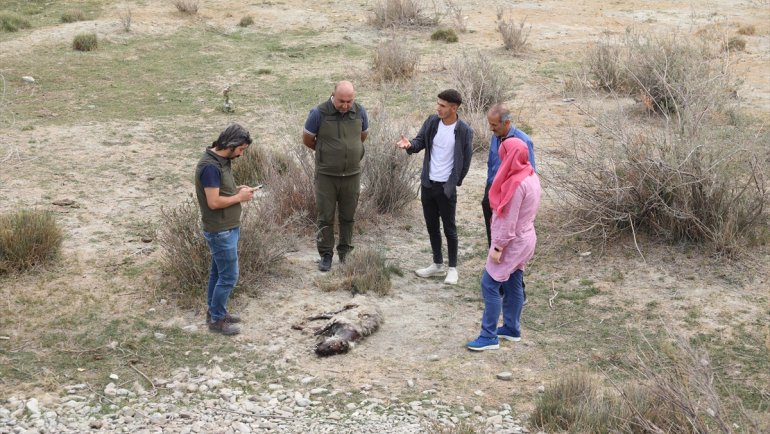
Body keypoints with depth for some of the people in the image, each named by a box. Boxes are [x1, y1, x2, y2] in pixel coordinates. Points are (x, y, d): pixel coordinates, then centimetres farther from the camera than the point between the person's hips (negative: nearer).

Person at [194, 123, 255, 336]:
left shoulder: (222, 160, 6)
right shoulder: (210, 166, -24)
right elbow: (214, 201, -26)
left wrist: (237, 189, 3)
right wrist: (239, 197, -15)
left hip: (227, 228, 10)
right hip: (220, 231, -10)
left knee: (218, 272, 19)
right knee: (229, 276, -2)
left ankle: (215, 310, 31)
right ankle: (217, 320, 9)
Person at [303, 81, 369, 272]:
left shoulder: (359, 112, -4)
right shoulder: (319, 113, -14)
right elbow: (307, 139, 0)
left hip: (352, 174, 3)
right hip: (326, 175, -2)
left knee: (348, 217, 12)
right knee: (326, 217, 4)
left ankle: (345, 252, 25)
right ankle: (326, 255, 15)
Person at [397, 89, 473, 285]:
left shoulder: (464, 131, -13)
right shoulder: (432, 121, -1)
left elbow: (466, 160, -5)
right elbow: (420, 141, 0)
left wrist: (455, 182, -2)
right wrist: (410, 145, -23)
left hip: (446, 187, -5)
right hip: (427, 183, 5)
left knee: (449, 228, 5)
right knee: (432, 226, 14)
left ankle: (452, 268, 17)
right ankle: (437, 264, 29)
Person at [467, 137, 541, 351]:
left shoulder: (517, 183, -25)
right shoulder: (530, 175, 4)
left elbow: (508, 220, -23)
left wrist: (498, 247, -18)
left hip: (513, 242, -10)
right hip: (524, 238, 10)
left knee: (489, 284, -4)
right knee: (512, 285, 18)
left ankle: (489, 336, -1)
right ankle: (512, 329, 28)